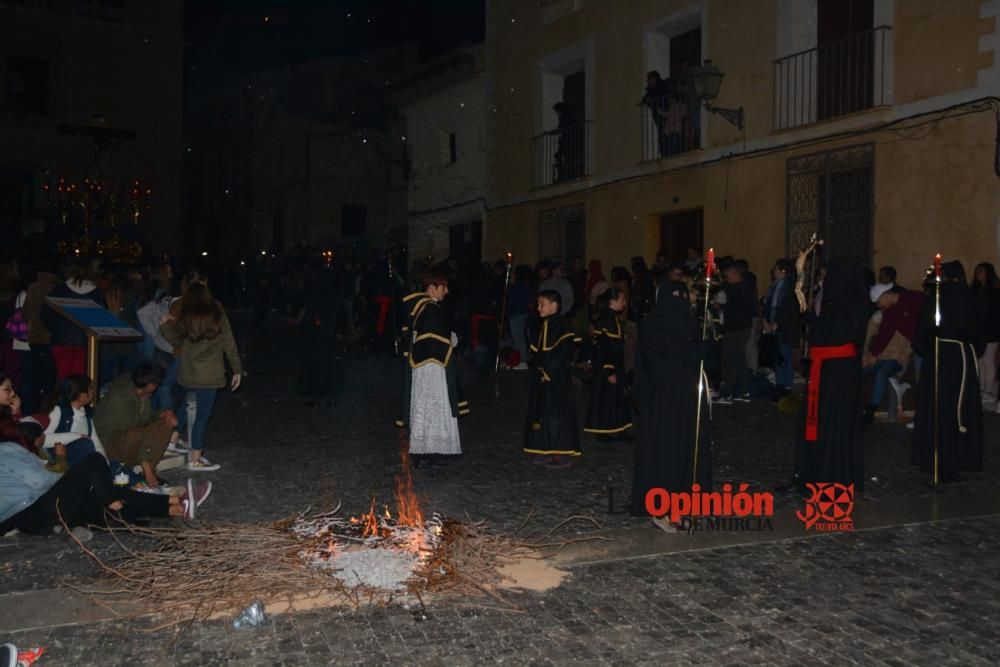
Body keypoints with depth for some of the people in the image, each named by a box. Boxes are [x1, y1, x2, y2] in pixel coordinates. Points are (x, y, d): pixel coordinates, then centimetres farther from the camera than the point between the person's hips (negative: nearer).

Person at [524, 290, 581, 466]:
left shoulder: (559, 324, -15)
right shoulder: (545, 324, 13)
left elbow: (564, 351, -22)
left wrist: (549, 372, -20)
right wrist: (540, 371, 11)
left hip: (556, 379, -10)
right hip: (543, 377, 10)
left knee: (556, 413, -5)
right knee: (543, 413, 12)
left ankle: (559, 454, 1)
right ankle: (549, 452, 20)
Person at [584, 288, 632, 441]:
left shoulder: (613, 319, 10)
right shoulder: (605, 321, -19)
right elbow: (603, 349, -22)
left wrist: (621, 370, 22)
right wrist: (609, 372, -22)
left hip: (616, 366, 10)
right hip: (607, 367, -10)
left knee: (618, 398, 13)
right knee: (606, 398, 0)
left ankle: (619, 431, 21)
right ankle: (603, 432, 10)